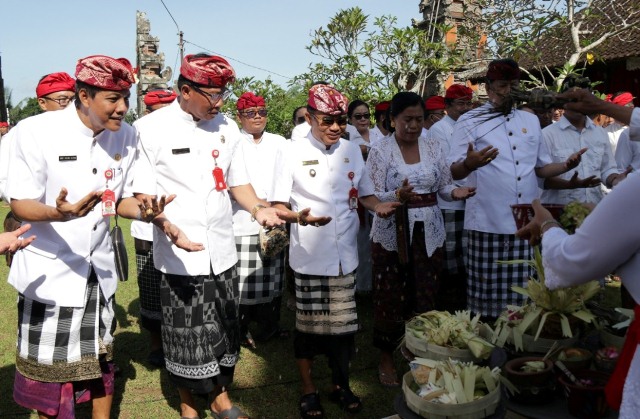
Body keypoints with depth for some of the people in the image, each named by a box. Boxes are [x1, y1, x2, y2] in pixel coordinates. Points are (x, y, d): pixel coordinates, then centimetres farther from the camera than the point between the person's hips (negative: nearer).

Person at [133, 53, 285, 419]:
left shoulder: (227, 127, 7)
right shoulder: (150, 129, -7)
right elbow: (142, 193, -6)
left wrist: (259, 209, -5)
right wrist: (170, 228, -22)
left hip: (223, 252, 4)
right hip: (179, 256, -4)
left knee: (225, 331, 14)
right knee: (185, 335, 6)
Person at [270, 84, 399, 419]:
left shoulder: (351, 151, 7)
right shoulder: (292, 153, -6)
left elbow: (364, 193, 16)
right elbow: (278, 205, -8)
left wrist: (378, 206, -6)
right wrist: (298, 217, -29)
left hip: (345, 254, 4)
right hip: (310, 256, -3)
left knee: (343, 322, 11)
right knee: (308, 323, 8)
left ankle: (340, 384, 32)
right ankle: (308, 389, 27)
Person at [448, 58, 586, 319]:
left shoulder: (531, 121, 17)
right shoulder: (469, 121, 1)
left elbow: (541, 168, 21)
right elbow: (453, 172, -7)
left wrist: (566, 166, 0)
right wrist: (469, 164, -30)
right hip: (488, 223, -4)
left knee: (522, 291, 7)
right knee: (487, 289, 0)